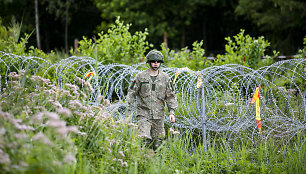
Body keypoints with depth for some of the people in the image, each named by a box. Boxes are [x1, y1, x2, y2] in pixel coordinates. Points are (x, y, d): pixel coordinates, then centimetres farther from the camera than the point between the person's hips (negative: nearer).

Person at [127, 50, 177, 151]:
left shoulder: (165, 78, 7)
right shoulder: (140, 77, 1)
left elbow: (170, 96, 11)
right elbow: (131, 93, 4)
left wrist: (172, 112, 2)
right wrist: (128, 109, -2)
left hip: (159, 115, 3)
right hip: (143, 114, -3)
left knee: (157, 143, 7)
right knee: (144, 140, -16)